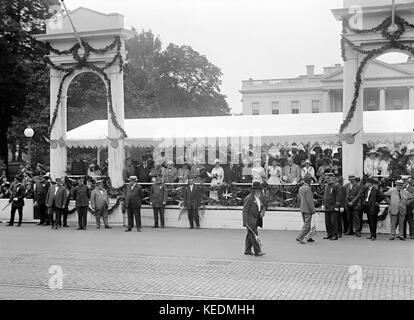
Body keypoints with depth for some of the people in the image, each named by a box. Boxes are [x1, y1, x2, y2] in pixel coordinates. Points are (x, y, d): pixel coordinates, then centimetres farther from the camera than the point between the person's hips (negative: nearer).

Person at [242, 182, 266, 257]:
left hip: (256, 220, 8)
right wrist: (245, 222, -21)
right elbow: (245, 210, -15)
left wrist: (262, 212, -2)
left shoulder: (261, 198, 9)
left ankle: (247, 250, 24)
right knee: (253, 235, -9)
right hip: (250, 220, -8)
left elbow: (263, 206, 22)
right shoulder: (249, 199, -15)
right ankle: (257, 251, -9)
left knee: (250, 235, 15)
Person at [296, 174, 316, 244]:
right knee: (307, 225, -5)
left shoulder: (300, 188, 9)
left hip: (302, 209, 9)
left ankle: (309, 238, 23)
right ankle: (300, 238, -10)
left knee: (306, 224, 16)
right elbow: (309, 200, -21)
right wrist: (312, 210, -16)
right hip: (308, 209, -9)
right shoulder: (308, 188, -17)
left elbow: (299, 199, 16)